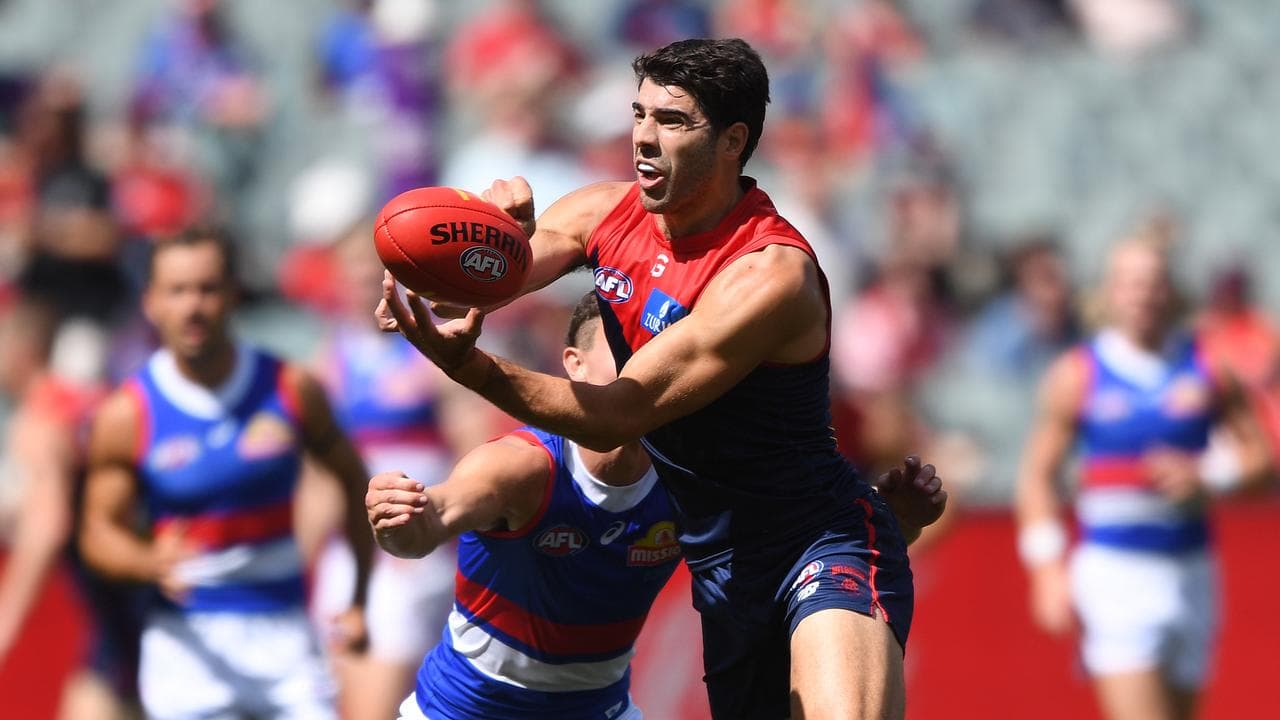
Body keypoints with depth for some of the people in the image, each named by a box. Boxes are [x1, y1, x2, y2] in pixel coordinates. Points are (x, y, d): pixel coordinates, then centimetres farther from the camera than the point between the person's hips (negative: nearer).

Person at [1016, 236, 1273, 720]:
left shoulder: (1206, 370, 5)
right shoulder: (1078, 375, 0)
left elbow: (1259, 457, 8)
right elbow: (1038, 473, 2)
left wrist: (1205, 477, -12)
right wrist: (1048, 570, -7)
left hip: (1191, 570, 3)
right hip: (1113, 569, -3)